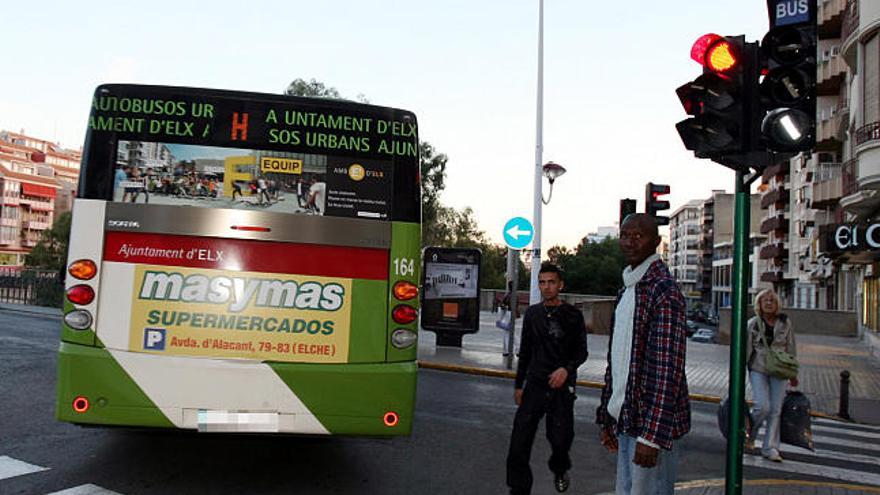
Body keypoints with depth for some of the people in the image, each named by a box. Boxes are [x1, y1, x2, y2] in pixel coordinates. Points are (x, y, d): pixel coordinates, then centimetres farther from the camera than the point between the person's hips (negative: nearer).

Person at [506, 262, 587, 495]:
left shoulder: (572, 315, -1)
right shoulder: (532, 313, 9)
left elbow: (582, 351, 2)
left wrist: (567, 368, -17)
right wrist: (518, 385, 16)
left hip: (562, 388, -2)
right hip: (534, 385, 3)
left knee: (560, 439, -2)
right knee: (519, 439, -6)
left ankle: (560, 471, 33)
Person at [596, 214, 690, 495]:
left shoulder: (664, 292, -14)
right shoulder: (626, 290, 15)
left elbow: (669, 369, -19)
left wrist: (651, 435, -22)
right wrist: (608, 418, 16)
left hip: (651, 421, -9)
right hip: (626, 419, 9)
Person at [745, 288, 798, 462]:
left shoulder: (785, 323, 4)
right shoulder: (753, 324, -2)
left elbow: (791, 348, 12)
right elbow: (745, 350, 0)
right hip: (758, 369, -2)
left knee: (776, 410, 1)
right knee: (762, 407, -13)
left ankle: (770, 447, 10)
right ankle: (749, 435, 14)